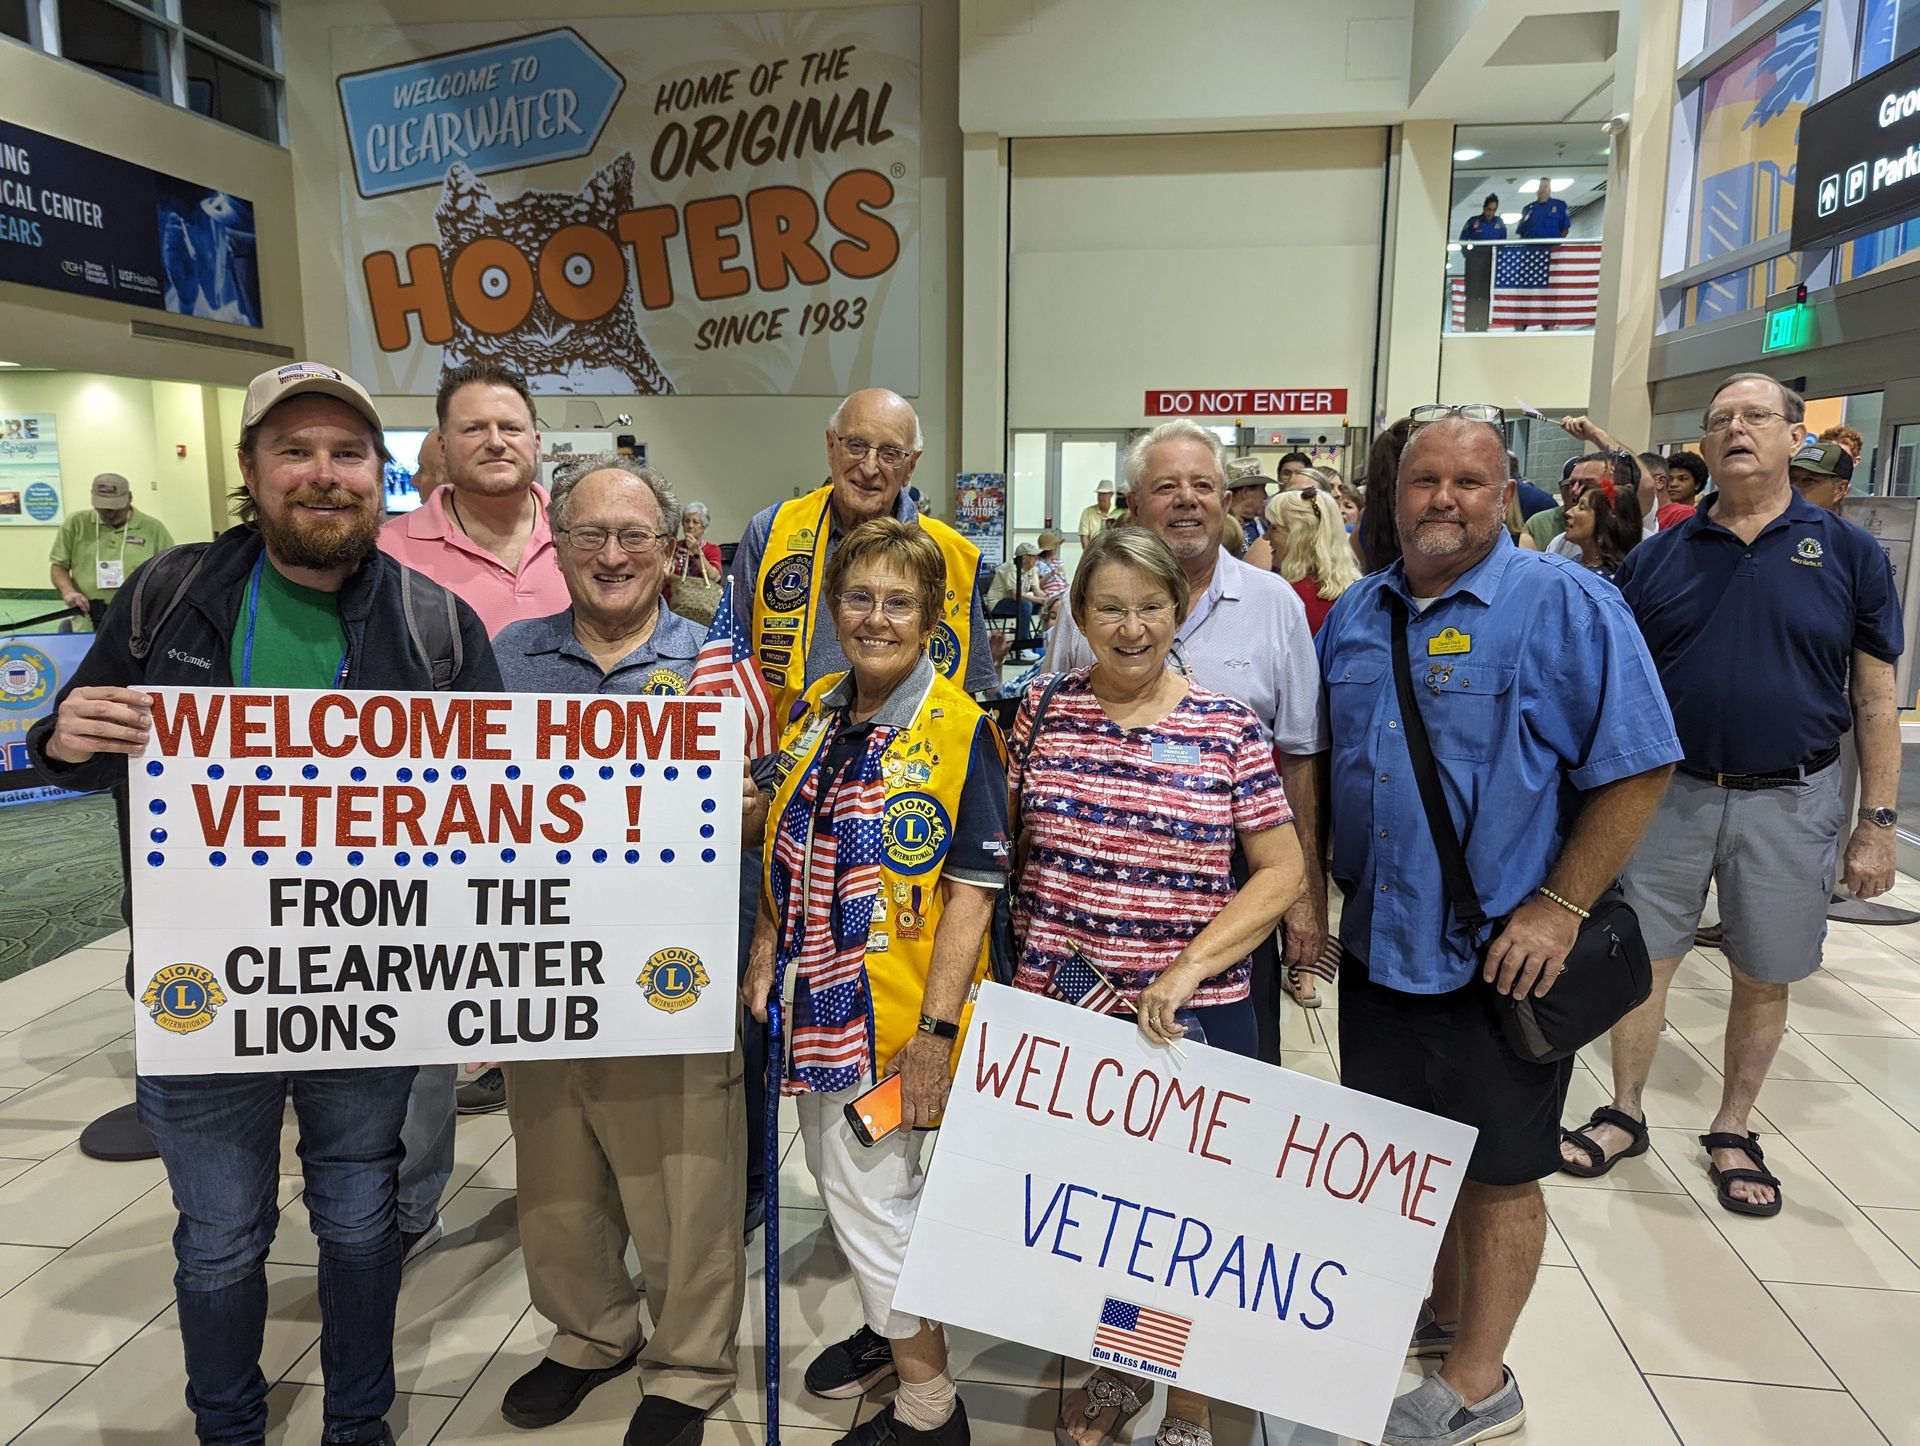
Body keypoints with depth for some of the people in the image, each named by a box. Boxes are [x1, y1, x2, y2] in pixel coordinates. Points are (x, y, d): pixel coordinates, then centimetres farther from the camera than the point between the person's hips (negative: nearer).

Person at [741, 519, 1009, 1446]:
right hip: (815, 992, 7)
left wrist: (936, 1025, -19)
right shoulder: (813, 714, 5)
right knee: (831, 1167, 21)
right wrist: (765, 954, 7)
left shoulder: (958, 730, -15)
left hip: (893, 1006, -7)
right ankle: (889, 1326, 47)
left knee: (869, 1190, 2)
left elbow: (972, 887, -16)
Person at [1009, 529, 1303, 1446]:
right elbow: (1007, 842, 9)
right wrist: (1020, 947, 0)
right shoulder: (1043, 708, 0)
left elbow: (1282, 870, -6)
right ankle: (1115, 1368, 44)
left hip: (1191, 1019, -2)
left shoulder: (1225, 727, -7)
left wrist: (1189, 967, -16)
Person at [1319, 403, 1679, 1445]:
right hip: (1378, 938, 6)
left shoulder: (1565, 606, -11)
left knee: (1498, 1167, 9)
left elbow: (1636, 768, -13)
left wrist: (1557, 908, -16)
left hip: (1503, 956, -5)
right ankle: (1445, 1311, 42)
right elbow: (1315, 760, 15)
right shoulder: (1357, 613, 7)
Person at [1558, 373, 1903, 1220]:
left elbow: (1875, 698, 0)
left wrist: (1877, 821, -3)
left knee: (1764, 980, 12)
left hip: (1790, 802, 0)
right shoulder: (1658, 557, 2)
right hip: (1670, 792, 1)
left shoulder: (1848, 554, -1)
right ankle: (1624, 1115, 26)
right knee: (1643, 961, 8)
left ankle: (1733, 1134, 31)